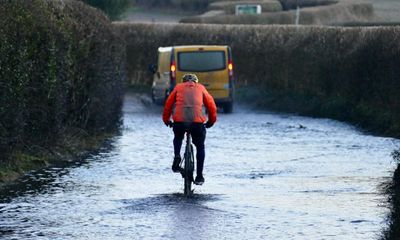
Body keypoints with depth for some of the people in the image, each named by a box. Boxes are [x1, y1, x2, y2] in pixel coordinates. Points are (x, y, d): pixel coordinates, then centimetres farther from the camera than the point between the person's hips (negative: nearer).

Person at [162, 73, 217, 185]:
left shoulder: (178, 87, 22)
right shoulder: (200, 88, 22)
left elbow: (168, 104, 21)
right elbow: (211, 105, 20)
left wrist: (166, 120, 33)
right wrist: (211, 121, 33)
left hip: (179, 121, 1)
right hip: (197, 121, -1)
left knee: (178, 138, 33)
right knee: (200, 147, 19)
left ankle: (177, 157, 6)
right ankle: (199, 176, 14)